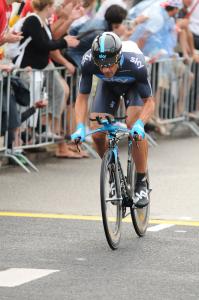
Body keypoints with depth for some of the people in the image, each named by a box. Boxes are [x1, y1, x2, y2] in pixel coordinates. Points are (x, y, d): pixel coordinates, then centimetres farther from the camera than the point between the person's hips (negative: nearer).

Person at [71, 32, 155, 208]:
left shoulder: (135, 63, -42)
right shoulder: (88, 62, -37)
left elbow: (149, 101, -30)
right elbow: (82, 97, -23)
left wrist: (140, 124, -49)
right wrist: (80, 127, -37)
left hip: (133, 85, -3)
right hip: (109, 86, 3)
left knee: (134, 127, -26)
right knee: (97, 133, -13)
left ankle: (142, 183, -12)